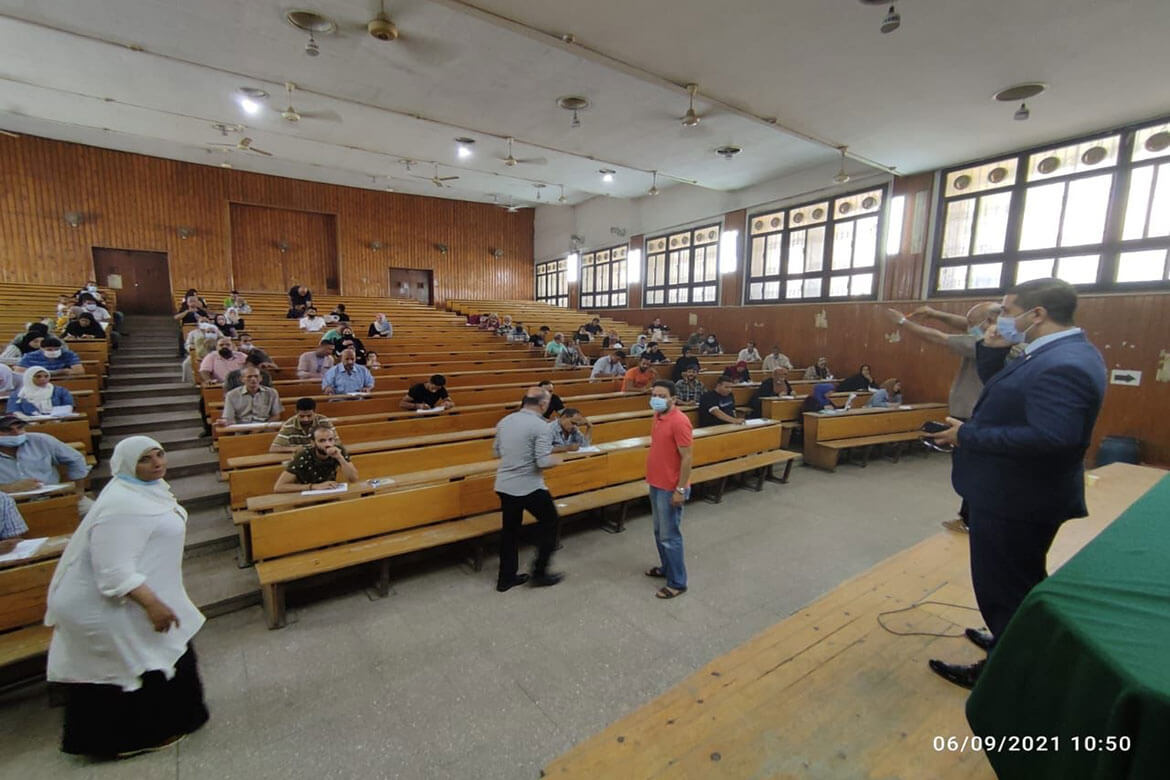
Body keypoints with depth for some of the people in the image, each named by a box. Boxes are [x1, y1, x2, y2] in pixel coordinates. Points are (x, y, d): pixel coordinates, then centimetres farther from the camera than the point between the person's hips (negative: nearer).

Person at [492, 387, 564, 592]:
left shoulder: (504, 421, 5)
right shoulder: (541, 426, -16)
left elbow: (496, 452, 15)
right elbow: (543, 462, -22)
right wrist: (556, 460, -2)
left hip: (504, 485, 7)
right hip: (529, 487, -6)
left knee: (510, 530, 18)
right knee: (550, 521, 14)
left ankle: (506, 578, 27)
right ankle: (539, 573, 18)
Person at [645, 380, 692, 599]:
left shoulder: (679, 421, -22)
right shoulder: (658, 416, 6)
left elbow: (686, 458, -21)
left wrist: (680, 490, -20)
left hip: (670, 489, -9)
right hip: (656, 485, 9)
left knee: (669, 537, 2)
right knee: (659, 532, 21)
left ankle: (677, 583, 16)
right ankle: (666, 567, 39)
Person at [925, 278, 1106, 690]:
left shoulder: (1063, 365, -26)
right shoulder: (1063, 352, 6)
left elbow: (1050, 437, -34)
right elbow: (1002, 391, 14)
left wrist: (967, 435, -27)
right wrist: (992, 351, -2)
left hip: (1014, 500, -10)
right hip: (1018, 493, 10)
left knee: (1004, 586, 8)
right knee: (1020, 582, 27)